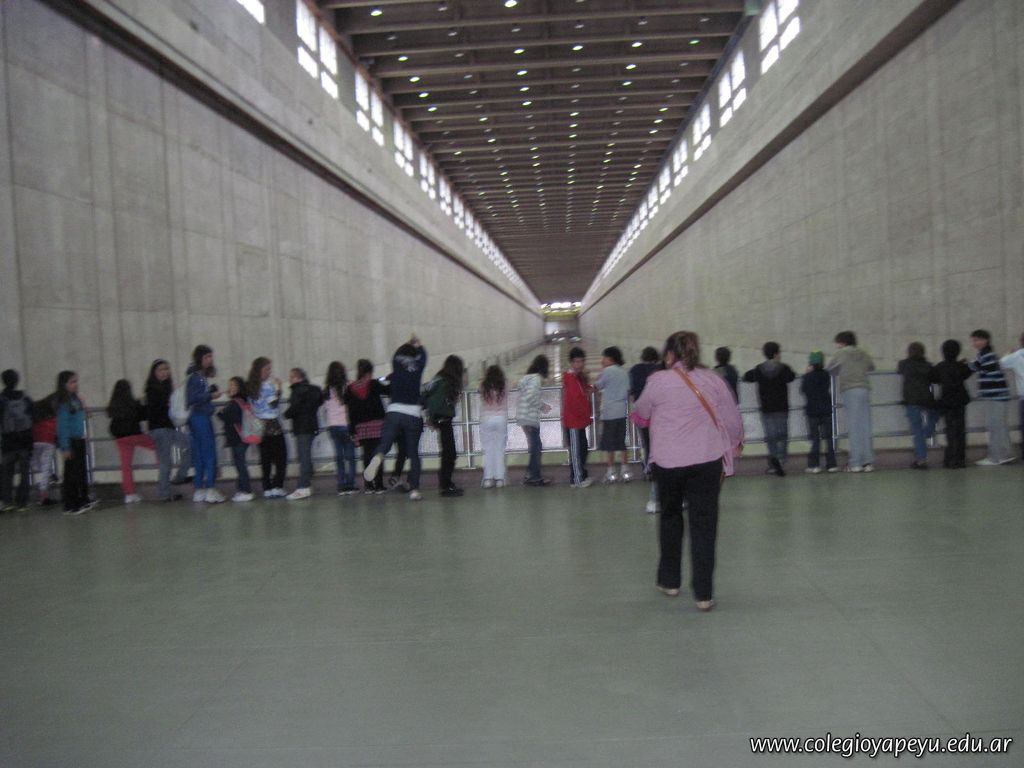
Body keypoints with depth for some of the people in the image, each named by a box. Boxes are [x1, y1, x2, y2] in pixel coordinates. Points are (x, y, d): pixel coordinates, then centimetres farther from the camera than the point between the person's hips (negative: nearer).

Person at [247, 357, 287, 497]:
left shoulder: (249, 386, 7)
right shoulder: (267, 386, -14)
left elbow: (249, 406, 11)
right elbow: (273, 404, -18)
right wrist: (278, 388, -13)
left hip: (258, 425, 7)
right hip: (272, 424, -7)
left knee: (265, 458, 9)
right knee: (281, 457, 2)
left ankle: (267, 489, 10)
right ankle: (277, 487, -3)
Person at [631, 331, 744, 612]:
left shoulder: (658, 381, -5)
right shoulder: (714, 381, 2)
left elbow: (640, 414, 10)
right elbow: (733, 419, 8)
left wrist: (639, 415, 34)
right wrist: (736, 443, 28)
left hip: (668, 462, -1)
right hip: (707, 461, 1)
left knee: (670, 518, 20)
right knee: (704, 525, 4)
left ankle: (669, 580, 29)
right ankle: (704, 593, 3)